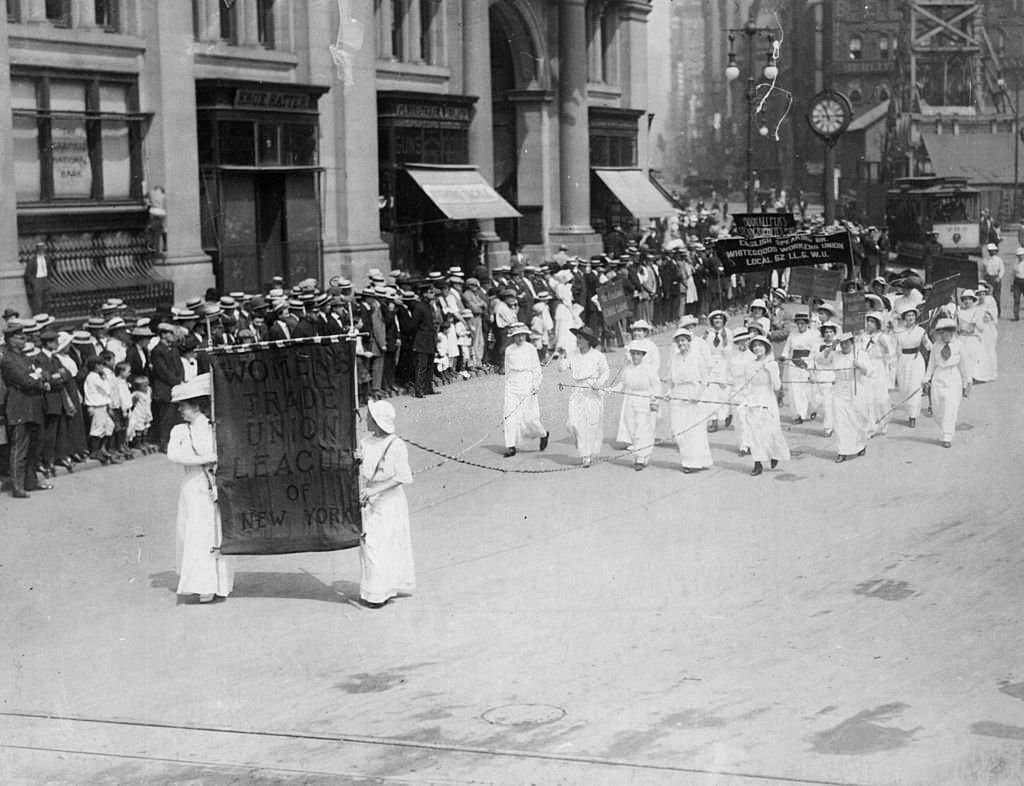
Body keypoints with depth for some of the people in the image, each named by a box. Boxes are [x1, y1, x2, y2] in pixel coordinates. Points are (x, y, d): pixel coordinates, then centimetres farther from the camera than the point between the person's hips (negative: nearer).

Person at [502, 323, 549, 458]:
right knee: (510, 415, -7)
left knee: (528, 415, -4)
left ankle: (543, 434, 25)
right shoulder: (509, 350, 8)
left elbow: (536, 369, 0)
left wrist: (536, 384, -11)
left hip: (527, 385, -3)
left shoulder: (531, 349, -2)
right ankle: (510, 446, -5)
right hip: (512, 385, 3)